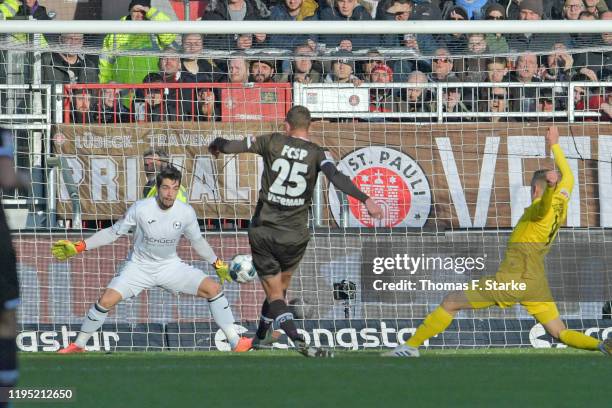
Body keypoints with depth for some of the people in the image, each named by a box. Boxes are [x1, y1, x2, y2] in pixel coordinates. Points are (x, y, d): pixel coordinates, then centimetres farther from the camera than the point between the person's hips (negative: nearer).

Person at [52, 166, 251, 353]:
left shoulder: (186, 212, -12)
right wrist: (78, 247, -11)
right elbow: (113, 233, -8)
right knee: (106, 300, -20)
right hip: (139, 266, -2)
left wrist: (217, 263, 13)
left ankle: (235, 342, -3)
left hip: (170, 266, 2)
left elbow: (197, 242, 8)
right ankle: (78, 345, 0)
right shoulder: (140, 209, -19)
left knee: (213, 288, -14)